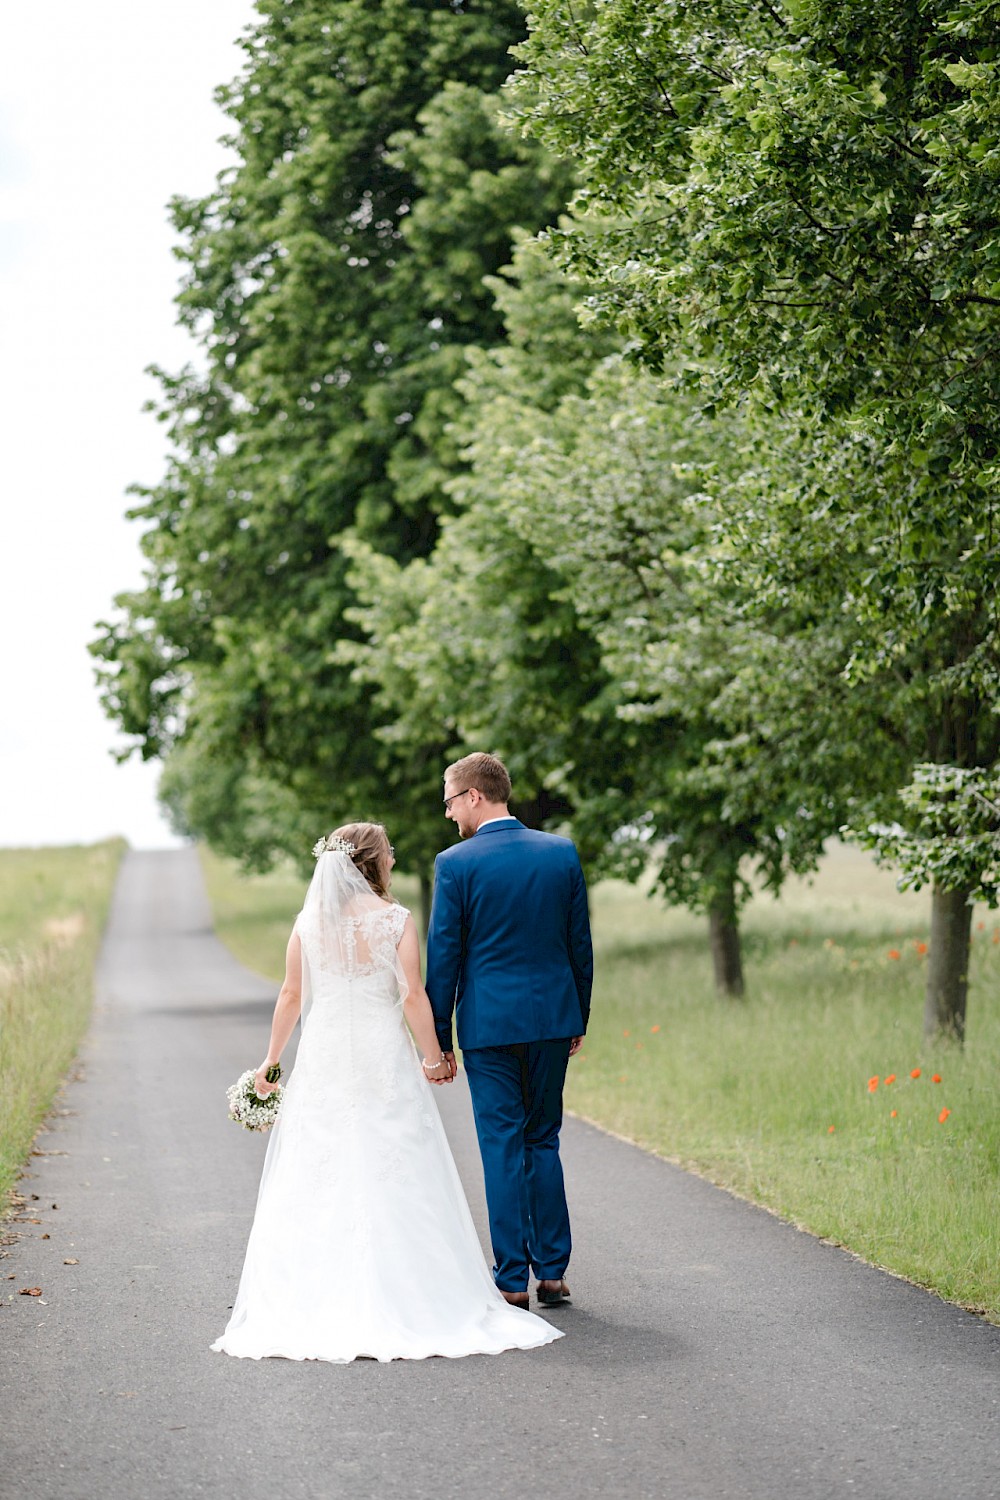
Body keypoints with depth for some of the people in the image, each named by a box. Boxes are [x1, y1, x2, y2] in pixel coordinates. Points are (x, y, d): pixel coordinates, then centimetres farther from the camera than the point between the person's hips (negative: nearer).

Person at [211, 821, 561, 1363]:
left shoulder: (309, 921, 1)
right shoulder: (395, 920, -7)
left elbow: (292, 995, 4)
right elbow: (413, 997, -9)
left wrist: (271, 1059, 14)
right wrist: (434, 1058, 2)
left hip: (323, 1061, 2)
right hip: (384, 1060, -2)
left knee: (316, 1182, 7)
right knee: (393, 1178, 4)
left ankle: (313, 1303, 6)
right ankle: (402, 1295, 3)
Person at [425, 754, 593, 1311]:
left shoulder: (455, 863, -9)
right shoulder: (562, 852, 3)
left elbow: (444, 956, -6)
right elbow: (581, 943, 7)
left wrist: (441, 1038, 1)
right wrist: (579, 1019, 16)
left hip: (489, 1023, -3)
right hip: (552, 1018, 3)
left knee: (503, 1146, 2)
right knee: (544, 1141, 14)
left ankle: (513, 1280, 3)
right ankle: (552, 1272, 13)